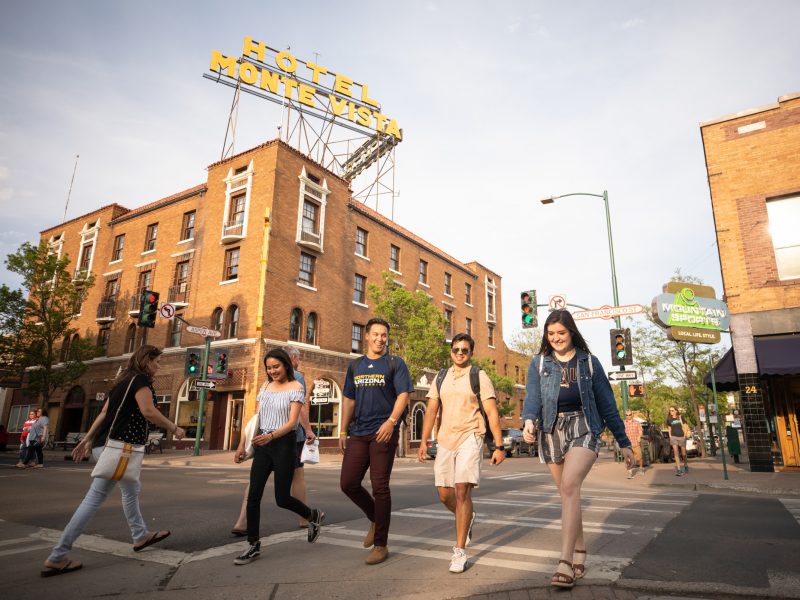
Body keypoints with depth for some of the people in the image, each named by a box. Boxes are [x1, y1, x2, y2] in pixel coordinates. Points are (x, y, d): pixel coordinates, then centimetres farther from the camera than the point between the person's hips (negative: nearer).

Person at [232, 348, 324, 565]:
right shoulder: (265, 387, 10)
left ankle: (314, 516, 28)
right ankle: (253, 545, 12)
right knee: (253, 495, -2)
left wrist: (270, 436, -31)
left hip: (284, 444, -5)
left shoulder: (295, 387, -7)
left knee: (282, 498, 1)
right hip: (263, 444, 5)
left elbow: (292, 422, -15)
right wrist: (241, 445, 8)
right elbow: (255, 418, 13)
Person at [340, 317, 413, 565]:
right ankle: (375, 518, 31)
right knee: (348, 484, 4)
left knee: (380, 487, -1)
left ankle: (381, 545, 13)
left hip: (384, 433, -5)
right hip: (358, 433, 5)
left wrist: (391, 421, -23)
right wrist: (343, 431, 12)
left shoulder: (395, 363, 1)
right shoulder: (355, 365, 14)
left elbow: (403, 395, -9)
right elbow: (348, 399, 17)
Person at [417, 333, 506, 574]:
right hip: (445, 440, 5)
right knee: (444, 494, 8)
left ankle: (460, 551, -1)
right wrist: (423, 442, 2)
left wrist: (499, 446, -9)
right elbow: (431, 411, 10)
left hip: (470, 438, -4)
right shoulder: (441, 379, 12)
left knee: (462, 491, -14)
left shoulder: (479, 377, 0)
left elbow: (492, 413, -4)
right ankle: (467, 518, 40)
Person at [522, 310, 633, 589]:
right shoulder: (539, 363, 9)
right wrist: (529, 420, -27)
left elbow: (606, 403, 9)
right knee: (568, 493, 8)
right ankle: (580, 553, 26)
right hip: (552, 431, 3)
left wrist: (623, 442, 9)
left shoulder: (589, 362, 7)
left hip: (583, 426, -2)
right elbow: (532, 396, -6)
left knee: (570, 485, -22)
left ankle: (566, 562, -19)